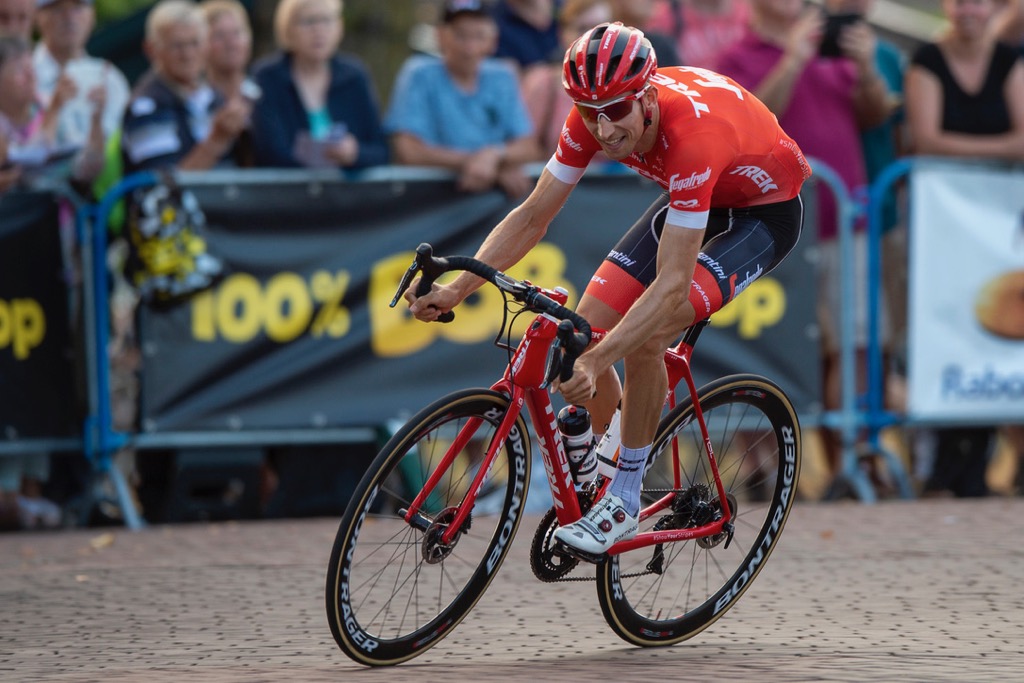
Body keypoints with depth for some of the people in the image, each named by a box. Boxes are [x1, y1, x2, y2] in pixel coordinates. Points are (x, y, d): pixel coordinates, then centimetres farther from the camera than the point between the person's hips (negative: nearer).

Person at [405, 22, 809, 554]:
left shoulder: (694, 134, -41)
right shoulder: (592, 119, -22)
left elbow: (672, 285, -44)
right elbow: (533, 215, -13)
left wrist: (597, 361, -54)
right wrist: (455, 289, -25)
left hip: (765, 210, -7)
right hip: (694, 199, 7)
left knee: (645, 339, -27)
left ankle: (625, 500, -10)